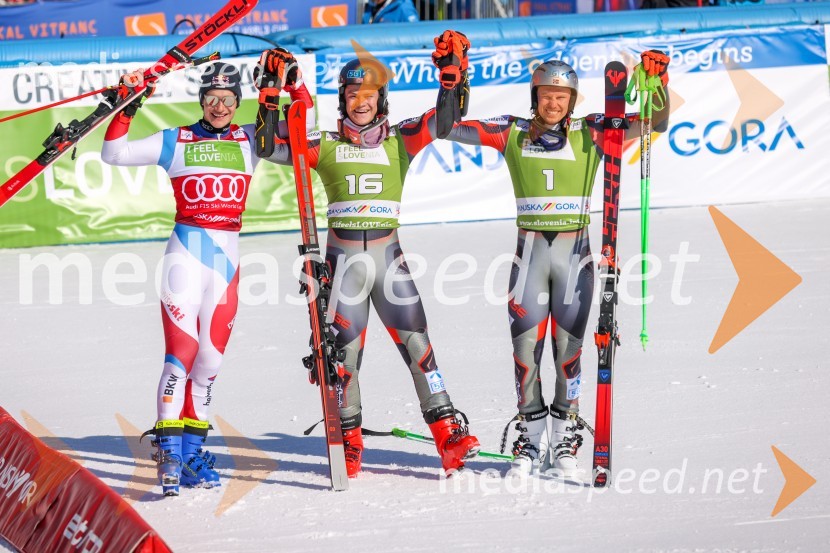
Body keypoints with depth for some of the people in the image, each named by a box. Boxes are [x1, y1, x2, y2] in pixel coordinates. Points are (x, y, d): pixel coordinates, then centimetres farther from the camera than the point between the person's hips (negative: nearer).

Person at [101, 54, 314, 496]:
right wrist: (126, 110, -9)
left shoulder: (250, 141, 11)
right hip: (186, 250, -4)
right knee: (182, 351, -15)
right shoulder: (175, 142, 4)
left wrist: (295, 86, -3)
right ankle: (168, 450, -14)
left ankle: (191, 449, 16)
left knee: (211, 358, 6)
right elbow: (114, 154, 2)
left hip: (227, 255, 4)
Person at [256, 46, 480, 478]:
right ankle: (349, 441, 14)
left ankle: (449, 432, -10)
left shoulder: (401, 142, 8)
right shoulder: (325, 147, 7)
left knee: (415, 341, -9)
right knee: (344, 348, 3)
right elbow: (274, 149, -1)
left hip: (389, 255, -1)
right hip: (343, 256, 1)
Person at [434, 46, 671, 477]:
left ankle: (565, 440, 10)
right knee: (525, 344, -1)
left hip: (574, 251, -1)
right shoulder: (512, 133, 4)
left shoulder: (590, 133, 1)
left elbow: (655, 122, -2)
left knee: (568, 345, -1)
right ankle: (531, 438, 10)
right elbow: (451, 128, 1)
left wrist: (658, 82, -18)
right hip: (530, 250, 1)